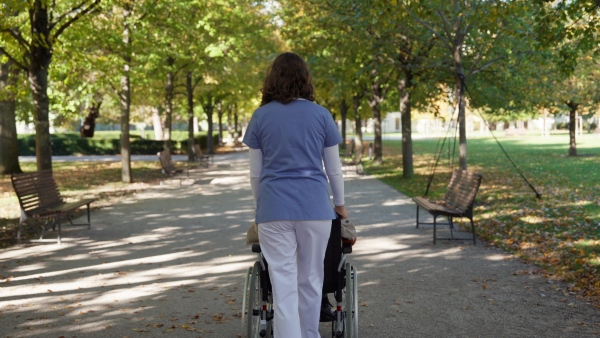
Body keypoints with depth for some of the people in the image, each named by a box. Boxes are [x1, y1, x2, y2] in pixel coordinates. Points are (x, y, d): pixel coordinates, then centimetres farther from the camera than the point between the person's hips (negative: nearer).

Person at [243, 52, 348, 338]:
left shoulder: (261, 116, 4)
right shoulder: (321, 115, 3)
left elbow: (255, 173, 8)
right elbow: (334, 169, 7)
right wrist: (339, 204, 22)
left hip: (274, 208, 0)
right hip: (314, 206, 1)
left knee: (283, 284, -1)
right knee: (310, 279, 13)